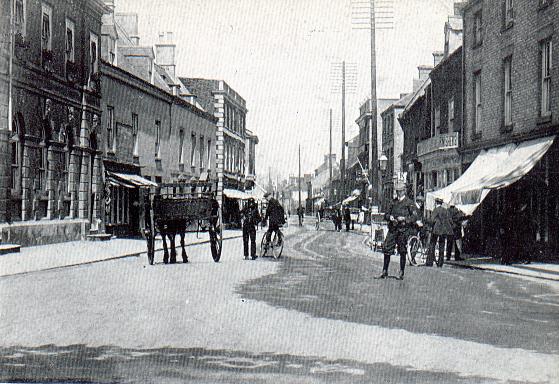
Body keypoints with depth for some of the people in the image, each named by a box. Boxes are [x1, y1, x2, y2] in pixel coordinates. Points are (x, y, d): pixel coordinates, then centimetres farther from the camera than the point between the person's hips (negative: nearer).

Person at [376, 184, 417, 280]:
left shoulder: (409, 203, -1)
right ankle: (384, 272, 8)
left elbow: (414, 216, -6)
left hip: (403, 229, -5)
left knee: (402, 252, 1)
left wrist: (404, 219, -19)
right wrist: (390, 217, -4)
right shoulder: (393, 202, 14)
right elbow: (386, 215, 18)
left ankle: (401, 274, 9)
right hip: (392, 229, 5)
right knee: (387, 250, 0)